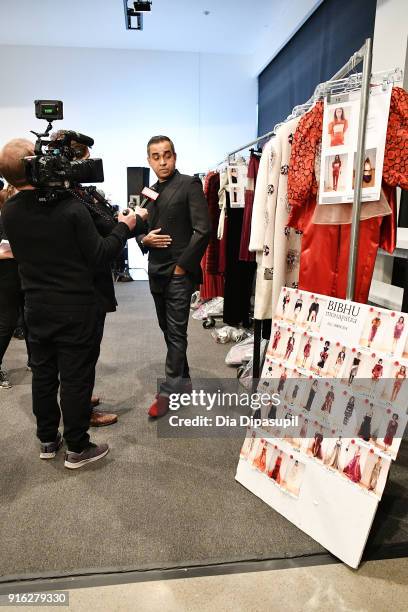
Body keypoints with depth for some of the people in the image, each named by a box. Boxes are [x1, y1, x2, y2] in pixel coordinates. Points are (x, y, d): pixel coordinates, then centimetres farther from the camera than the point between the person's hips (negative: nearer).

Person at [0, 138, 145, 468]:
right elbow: (99, 255, -16)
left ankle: (47, 440, 32)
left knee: (43, 373, 17)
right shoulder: (71, 207, -20)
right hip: (75, 307, -5)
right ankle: (77, 448, 18)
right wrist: (123, 227, 0)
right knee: (76, 376, 5)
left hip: (37, 307, 6)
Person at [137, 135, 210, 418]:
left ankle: (169, 391, 7)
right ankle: (183, 380, 31)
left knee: (176, 332, -2)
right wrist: (144, 239, -4)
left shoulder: (189, 184, -5)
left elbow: (203, 230, -14)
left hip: (179, 272, -7)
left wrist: (182, 266, -14)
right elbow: (141, 230, 20)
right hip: (157, 272, 7)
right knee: (167, 329, 15)